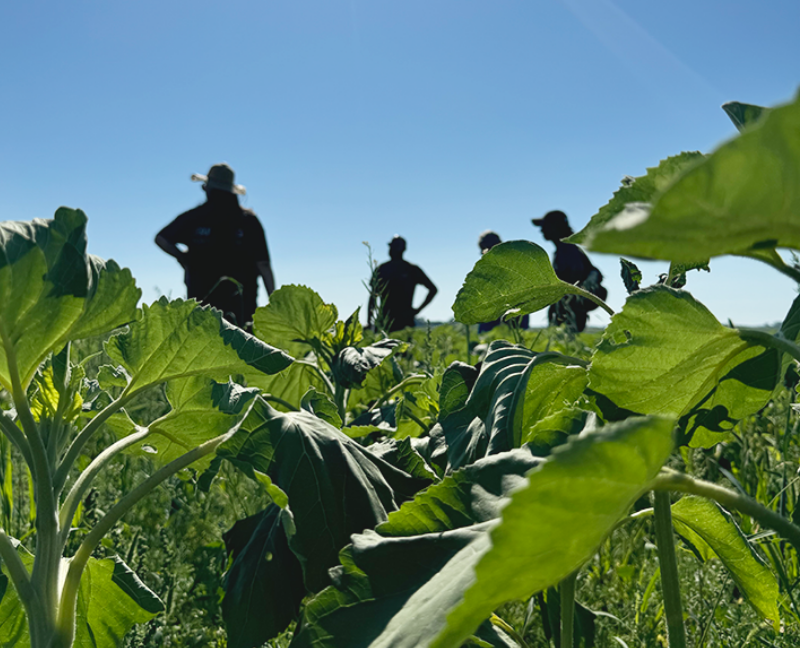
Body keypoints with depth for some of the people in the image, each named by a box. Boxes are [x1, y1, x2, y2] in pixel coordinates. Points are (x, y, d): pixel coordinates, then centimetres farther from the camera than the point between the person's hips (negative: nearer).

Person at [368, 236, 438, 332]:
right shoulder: (381, 269, 13)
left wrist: (418, 310, 4)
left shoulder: (412, 270, 6)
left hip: (404, 323, -2)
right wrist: (369, 322, 7)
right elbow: (372, 298, 15)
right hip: (383, 323, 2)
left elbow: (433, 289, 11)